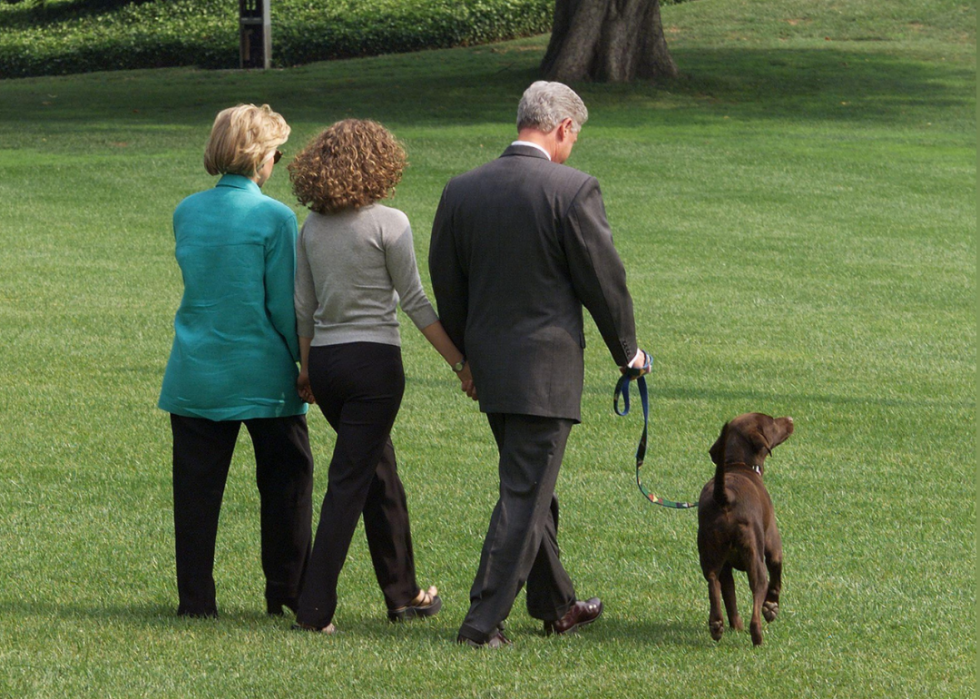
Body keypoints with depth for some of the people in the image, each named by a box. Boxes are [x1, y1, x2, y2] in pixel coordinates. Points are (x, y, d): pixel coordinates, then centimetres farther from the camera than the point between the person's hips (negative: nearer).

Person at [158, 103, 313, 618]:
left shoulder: (186, 212, 4)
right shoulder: (273, 217, -12)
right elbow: (284, 305, -10)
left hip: (194, 374, 4)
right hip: (261, 373, -4)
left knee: (196, 488, 7)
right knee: (285, 480, 11)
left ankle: (195, 599, 7)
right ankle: (287, 590, 15)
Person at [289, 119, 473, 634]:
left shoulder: (312, 228, 6)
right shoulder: (388, 223, -10)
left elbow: (303, 307, 10)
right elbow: (415, 303, -9)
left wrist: (307, 368, 21)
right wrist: (460, 362, -2)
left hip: (325, 360, 6)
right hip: (373, 360, -6)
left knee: (380, 474, 19)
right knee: (350, 483, -4)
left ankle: (402, 594, 27)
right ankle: (315, 607, -9)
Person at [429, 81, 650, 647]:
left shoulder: (461, 191, 2)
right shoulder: (573, 190, -14)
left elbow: (446, 285, 9)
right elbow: (604, 280, -8)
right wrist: (627, 350, 8)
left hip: (489, 365, 6)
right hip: (547, 367, -6)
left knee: (532, 487, 20)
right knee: (525, 494, -2)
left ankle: (557, 605, 33)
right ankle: (485, 620, -6)